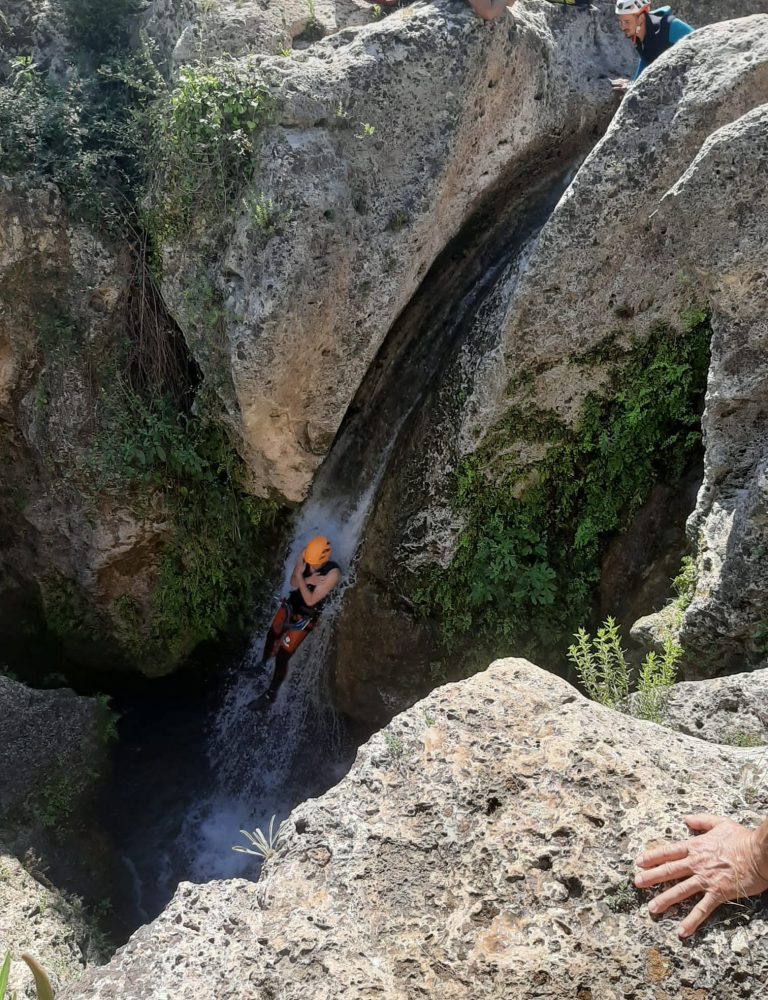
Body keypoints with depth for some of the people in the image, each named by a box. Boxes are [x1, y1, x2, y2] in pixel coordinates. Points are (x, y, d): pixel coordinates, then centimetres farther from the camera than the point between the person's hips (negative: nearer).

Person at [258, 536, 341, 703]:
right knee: (270, 638, 24)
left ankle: (271, 693, 23)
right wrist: (307, 580, -31)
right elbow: (293, 583, -11)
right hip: (290, 606, 5)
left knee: (281, 658, -1)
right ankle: (262, 665, 56)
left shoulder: (333, 573, -31)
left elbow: (310, 600, -28)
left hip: (304, 618, -5)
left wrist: (300, 576, -36)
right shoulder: (304, 557, -17)